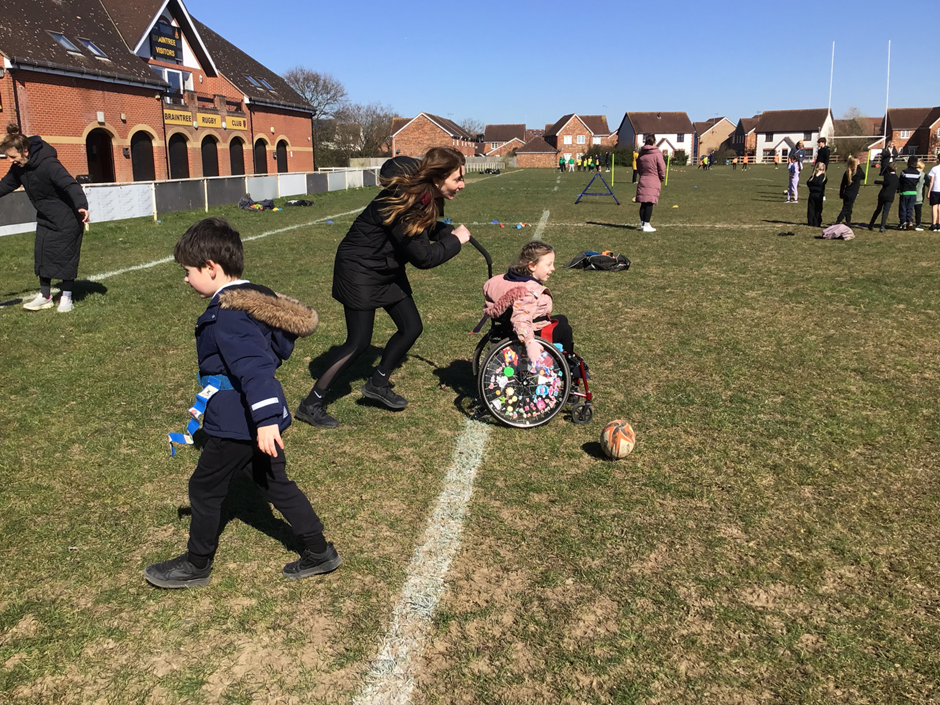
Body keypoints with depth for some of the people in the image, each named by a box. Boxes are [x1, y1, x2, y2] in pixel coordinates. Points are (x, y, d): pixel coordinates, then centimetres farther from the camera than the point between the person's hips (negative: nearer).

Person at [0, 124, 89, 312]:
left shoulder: (48, 164, -29)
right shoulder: (19, 167, -4)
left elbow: (70, 184, -41)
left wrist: (81, 205, -57)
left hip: (67, 219, -8)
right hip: (45, 219, 8)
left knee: (66, 256, -1)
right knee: (42, 256, 7)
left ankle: (66, 297, 10)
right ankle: (45, 296, 16)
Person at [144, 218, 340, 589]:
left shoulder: (228, 315, -22)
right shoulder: (257, 299, 7)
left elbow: (254, 367, -31)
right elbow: (281, 347, 19)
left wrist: (265, 419, -36)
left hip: (236, 426, -9)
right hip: (261, 421, 9)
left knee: (204, 489, 10)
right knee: (275, 484, 19)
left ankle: (196, 565, 28)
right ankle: (319, 551, 23)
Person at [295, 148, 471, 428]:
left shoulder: (423, 194, -5)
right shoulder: (404, 202, -31)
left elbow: (424, 229, 11)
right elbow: (423, 257, -27)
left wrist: (448, 232, -8)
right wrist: (455, 241, -13)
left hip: (388, 269, 9)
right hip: (360, 269, -9)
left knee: (411, 327, 9)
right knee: (358, 342, -7)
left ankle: (377, 384, 28)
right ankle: (311, 404, 5)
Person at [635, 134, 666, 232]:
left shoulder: (641, 154, 9)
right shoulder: (657, 154, -7)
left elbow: (638, 167, 17)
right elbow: (662, 168, -6)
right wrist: (662, 178, 11)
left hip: (642, 181, 5)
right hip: (653, 182, -5)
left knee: (643, 203, 11)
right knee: (649, 204, -3)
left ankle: (642, 223, 14)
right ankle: (646, 225, -4)